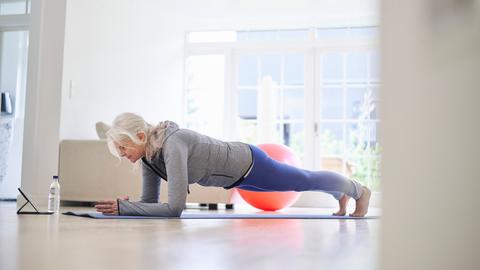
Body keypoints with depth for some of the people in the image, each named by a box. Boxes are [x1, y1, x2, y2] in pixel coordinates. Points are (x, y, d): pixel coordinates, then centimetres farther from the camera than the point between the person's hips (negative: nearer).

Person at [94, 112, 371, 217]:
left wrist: (124, 207, -41)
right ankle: (342, 195, 60)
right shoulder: (148, 154, -13)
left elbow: (174, 207, -43)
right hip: (235, 174, 8)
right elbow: (150, 201, -5)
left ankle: (359, 190, 46)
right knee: (302, 181, 31)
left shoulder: (172, 144, -39)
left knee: (307, 181, 17)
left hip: (248, 164, -8)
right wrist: (124, 205, -25)